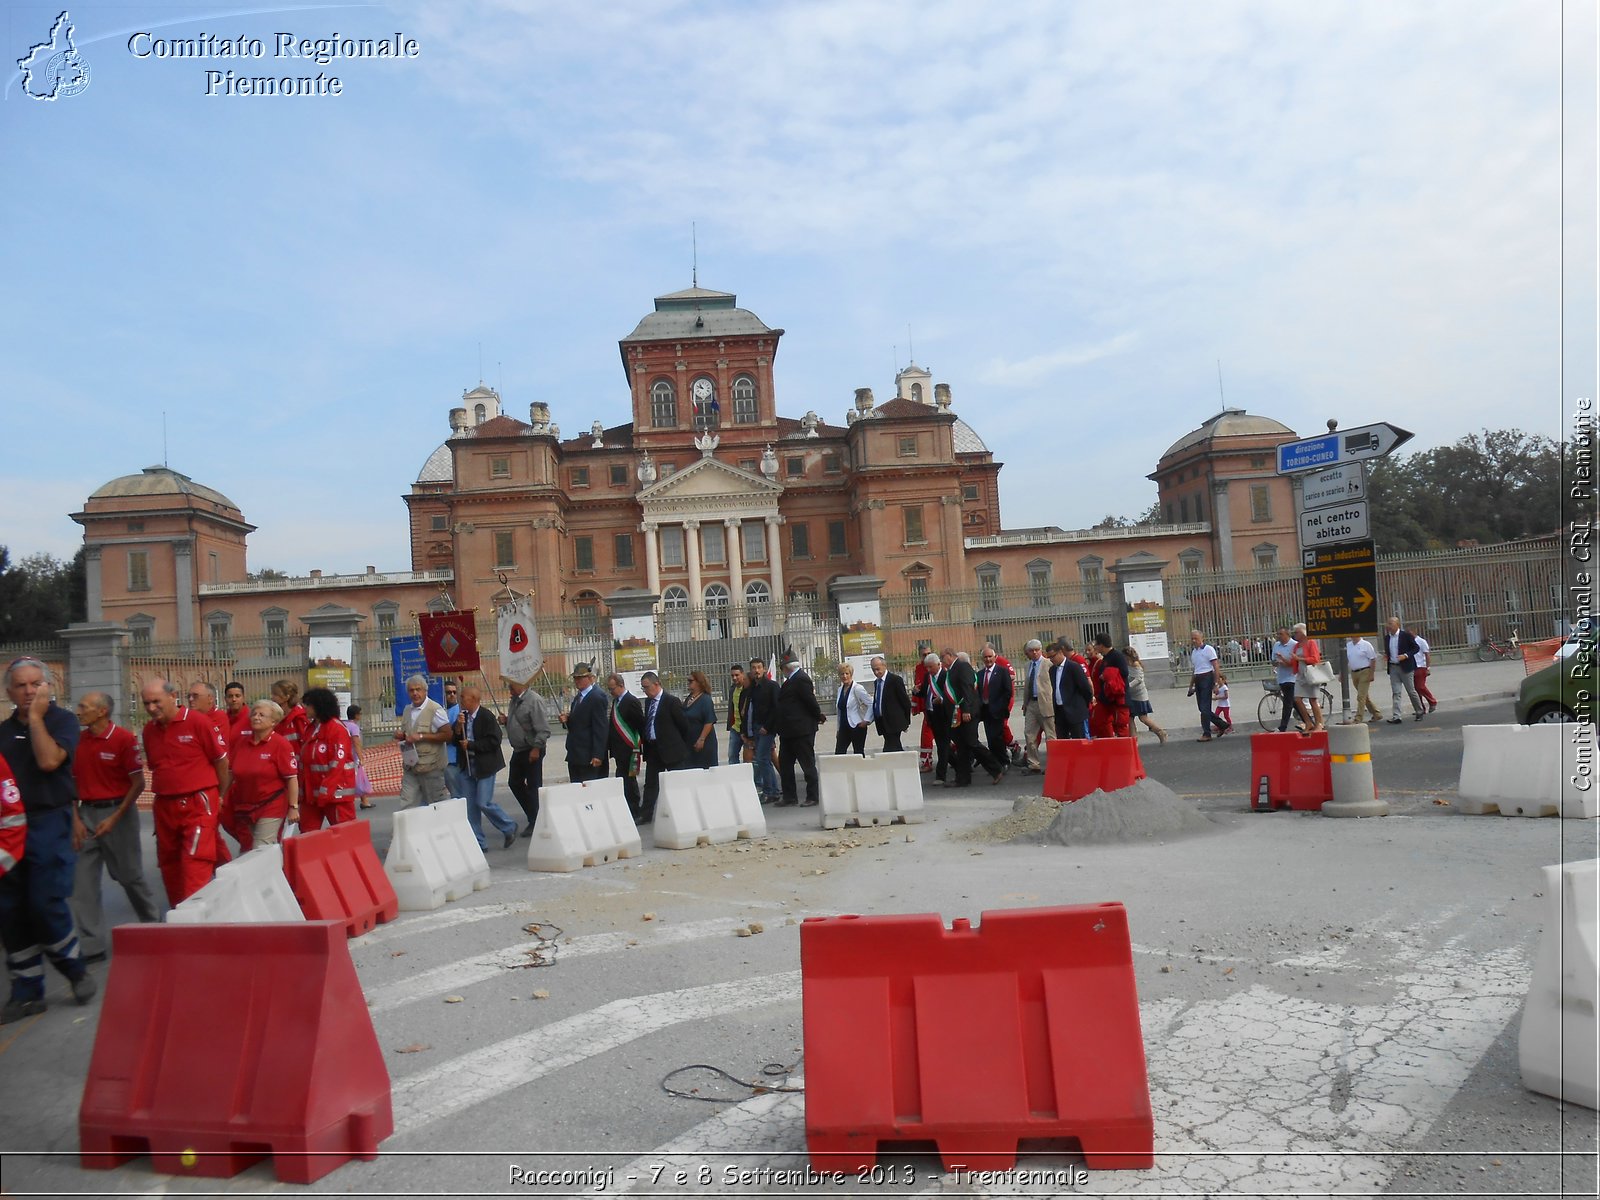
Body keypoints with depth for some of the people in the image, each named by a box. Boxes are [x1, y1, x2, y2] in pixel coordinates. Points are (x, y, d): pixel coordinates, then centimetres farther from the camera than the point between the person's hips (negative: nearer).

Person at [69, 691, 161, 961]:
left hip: (118, 811, -4)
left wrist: (115, 818, -13)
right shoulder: (77, 741, 3)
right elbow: (72, 783, 8)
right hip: (86, 814, 4)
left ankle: (153, 921, 30)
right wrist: (75, 820, -2)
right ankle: (91, 946, 8)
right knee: (81, 881, 1)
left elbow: (138, 783, -9)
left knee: (129, 875, 8)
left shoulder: (124, 739, -11)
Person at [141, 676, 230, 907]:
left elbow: (221, 761, -3)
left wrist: (219, 796, 8)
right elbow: (154, 767, 19)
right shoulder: (149, 730, 6)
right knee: (169, 865, 14)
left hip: (198, 804, -6)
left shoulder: (197, 722, -11)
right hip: (165, 807, 6)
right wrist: (167, 793, 17)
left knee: (195, 864, -12)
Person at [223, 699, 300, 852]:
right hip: (242, 807, 6)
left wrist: (293, 807, -14)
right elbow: (230, 772, 13)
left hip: (271, 807, -6)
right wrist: (222, 797, 13)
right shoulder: (240, 741, 4)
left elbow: (292, 778, -12)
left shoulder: (281, 744, -11)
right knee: (247, 850, 16)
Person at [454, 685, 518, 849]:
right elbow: (455, 741, 7)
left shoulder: (487, 717, -13)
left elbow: (494, 741, -19)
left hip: (484, 766, -7)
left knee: (484, 803, -8)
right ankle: (477, 841, 16)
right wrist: (458, 727, -10)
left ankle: (509, 828, 13)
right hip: (466, 766, 7)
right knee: (470, 805, 7)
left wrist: (471, 745, -16)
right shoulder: (462, 716, 6)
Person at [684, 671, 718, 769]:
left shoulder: (705, 699, -13)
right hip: (689, 742, 8)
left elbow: (709, 722, -19)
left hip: (703, 743, -8)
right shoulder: (689, 698, 10)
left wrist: (701, 740, -23)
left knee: (704, 768, -2)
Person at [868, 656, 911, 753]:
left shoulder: (895, 680, -9)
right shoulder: (876, 682, 14)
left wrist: (906, 722, -2)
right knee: (896, 750, 12)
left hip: (893, 723, -7)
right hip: (882, 723, 7)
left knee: (889, 750, -15)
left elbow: (905, 701, -6)